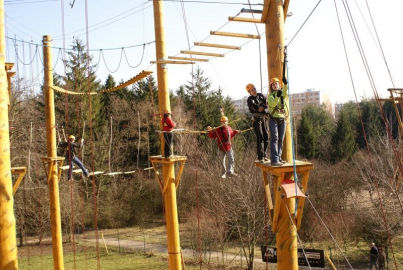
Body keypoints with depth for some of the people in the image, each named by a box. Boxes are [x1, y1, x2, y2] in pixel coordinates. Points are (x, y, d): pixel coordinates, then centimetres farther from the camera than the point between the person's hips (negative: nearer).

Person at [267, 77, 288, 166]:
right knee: (274, 139, -12)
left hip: (282, 119, 5)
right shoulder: (270, 95, 0)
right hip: (273, 119, -5)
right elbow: (272, 104, -20)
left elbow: (285, 94, -16)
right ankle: (274, 160, -18)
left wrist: (285, 85, -34)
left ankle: (278, 157, 20)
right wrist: (277, 97, -37)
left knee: (281, 140, 9)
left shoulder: (282, 94, 10)